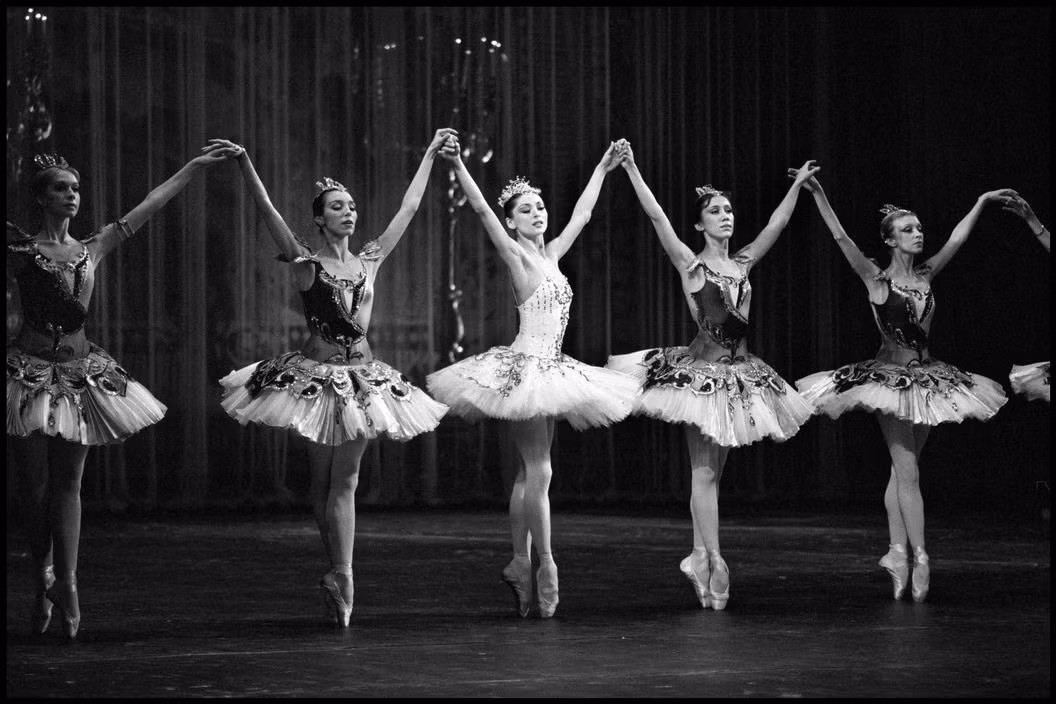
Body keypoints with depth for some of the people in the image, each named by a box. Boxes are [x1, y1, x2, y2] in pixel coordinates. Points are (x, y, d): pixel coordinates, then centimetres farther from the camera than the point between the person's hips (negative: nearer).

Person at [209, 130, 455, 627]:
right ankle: (341, 577, 9)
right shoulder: (306, 263, -2)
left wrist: (431, 155, 22)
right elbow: (267, 211, -13)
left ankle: (340, 577, -2)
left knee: (344, 479, 0)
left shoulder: (368, 260, 9)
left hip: (361, 376, 3)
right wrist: (244, 164, -24)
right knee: (322, 479, 3)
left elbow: (408, 207, 17)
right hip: (316, 375, -3)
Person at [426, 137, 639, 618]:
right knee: (539, 472, -8)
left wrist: (602, 169, 33)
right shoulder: (516, 257, -6)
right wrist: (458, 166, -27)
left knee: (529, 473, 8)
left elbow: (581, 214, 24)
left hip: (550, 370, 8)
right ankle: (544, 565, -4)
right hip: (524, 368, -8)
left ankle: (520, 563, 11)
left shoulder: (551, 255, 12)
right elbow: (482, 211, -17)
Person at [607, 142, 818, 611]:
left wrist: (798, 185, 12)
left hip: (739, 371, 6)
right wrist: (632, 170, -15)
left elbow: (777, 224, 15)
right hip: (702, 369, -5)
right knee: (704, 470, -4)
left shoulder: (742, 263, 10)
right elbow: (656, 216, -11)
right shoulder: (690, 263, -3)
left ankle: (700, 558, 11)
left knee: (713, 469, 8)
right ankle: (713, 563, -4)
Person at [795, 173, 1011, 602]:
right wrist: (819, 197, -19)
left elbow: (957, 239, 13)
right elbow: (841, 238, -12)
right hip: (889, 376, -5)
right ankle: (919, 558, -10)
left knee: (902, 470, 8)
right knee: (908, 472, -9)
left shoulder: (926, 275, 8)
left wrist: (981, 203, 13)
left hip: (925, 378, 5)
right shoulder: (876, 279, -5)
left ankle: (898, 552, 12)